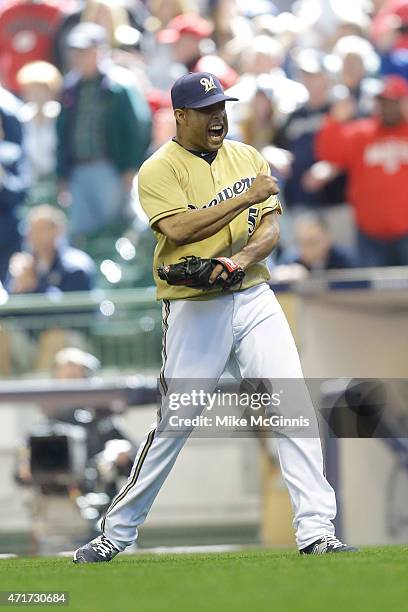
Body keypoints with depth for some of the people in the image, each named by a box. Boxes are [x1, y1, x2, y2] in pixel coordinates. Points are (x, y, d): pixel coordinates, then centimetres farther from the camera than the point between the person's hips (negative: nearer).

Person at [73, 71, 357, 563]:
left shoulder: (247, 158, 12)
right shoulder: (159, 170, -4)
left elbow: (271, 227, 4)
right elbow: (180, 229, -19)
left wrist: (242, 259, -16)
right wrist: (246, 196, -18)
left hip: (253, 296, 4)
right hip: (194, 306, -4)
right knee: (173, 423, -2)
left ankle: (316, 530, -8)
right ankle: (117, 530, 12)